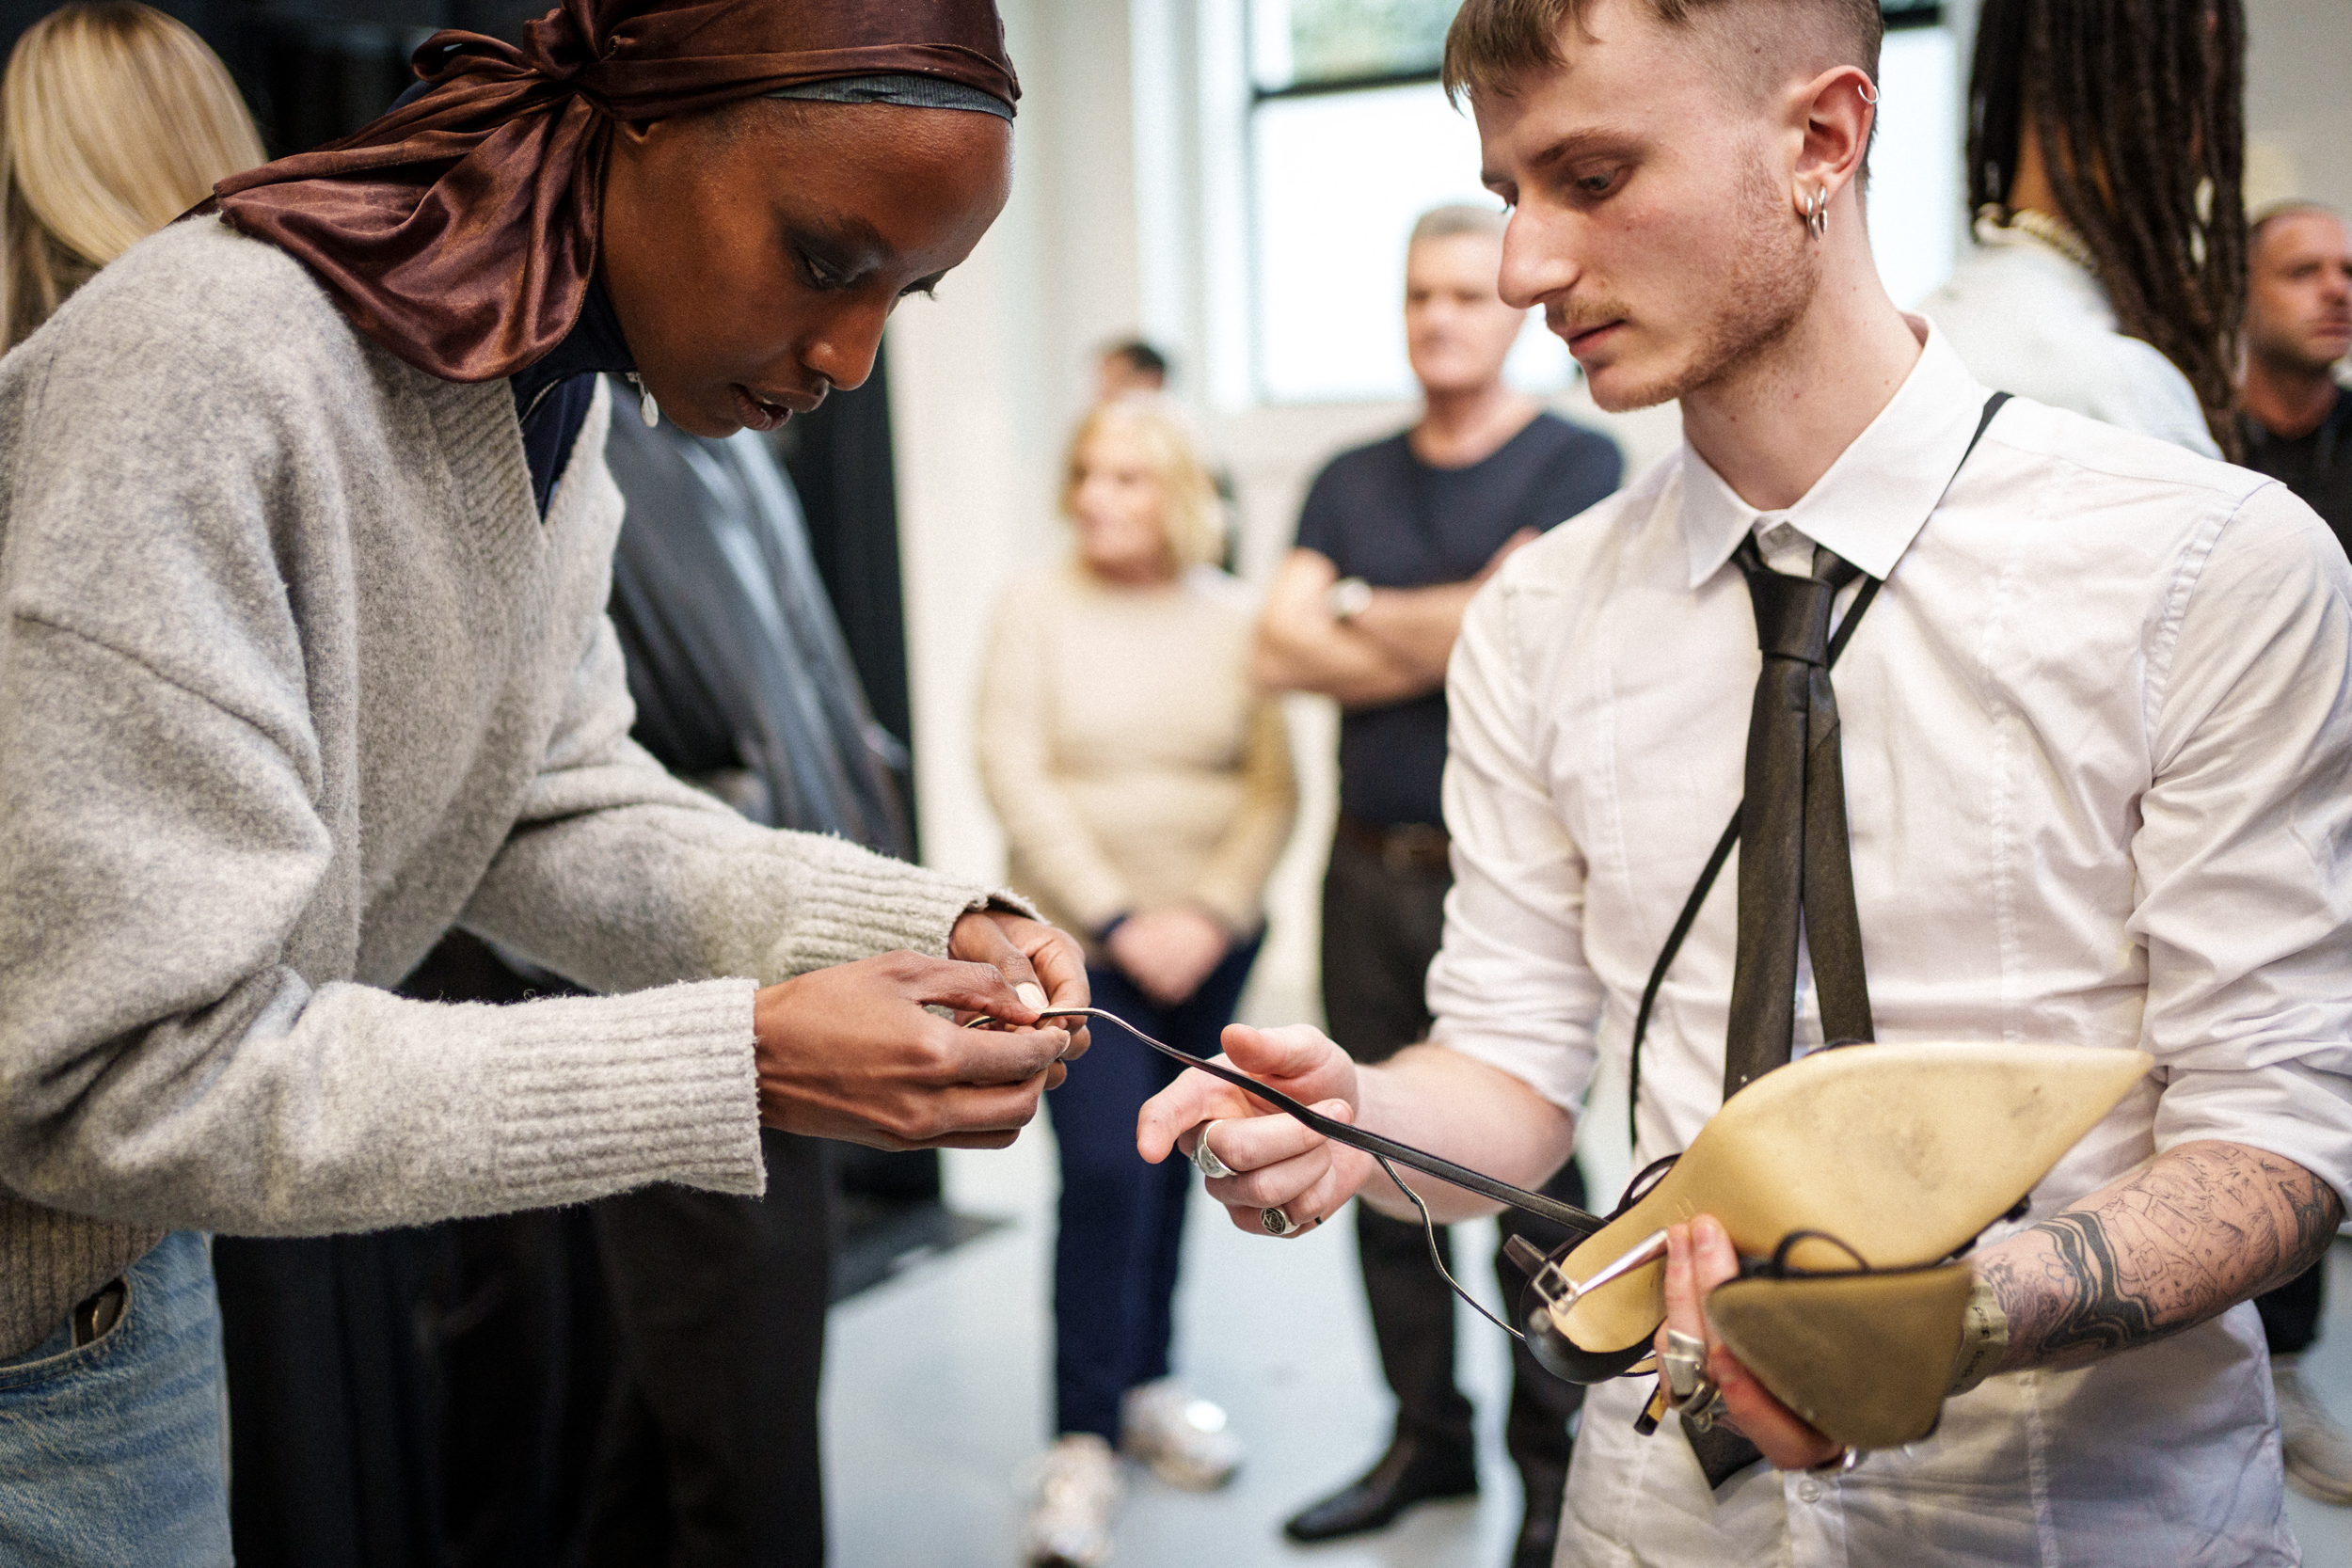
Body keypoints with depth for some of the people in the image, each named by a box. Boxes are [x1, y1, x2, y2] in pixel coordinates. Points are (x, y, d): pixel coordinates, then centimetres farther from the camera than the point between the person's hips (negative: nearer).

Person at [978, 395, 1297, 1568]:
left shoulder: (1233, 617, 3)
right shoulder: (1036, 608, -3)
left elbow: (1272, 788, 2)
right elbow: (1016, 778, -8)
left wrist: (1211, 914, -10)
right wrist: (1118, 919, -13)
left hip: (1211, 937, 3)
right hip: (1082, 940, -3)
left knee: (1166, 1164, 12)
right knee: (1104, 1172, -9)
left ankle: (1145, 1384, 29)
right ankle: (1083, 1442, 1)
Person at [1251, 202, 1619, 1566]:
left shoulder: (1574, 464, -2)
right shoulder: (1350, 481, 14)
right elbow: (1282, 648, 1)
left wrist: (1362, 608, -1)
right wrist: (1448, 638, -9)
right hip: (1369, 873, 6)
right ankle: (1426, 1437, 26)